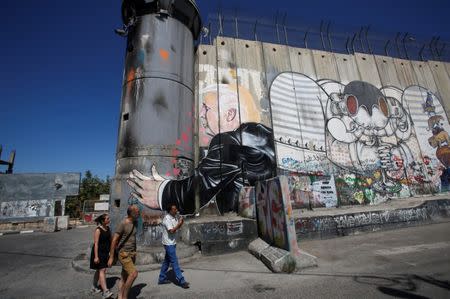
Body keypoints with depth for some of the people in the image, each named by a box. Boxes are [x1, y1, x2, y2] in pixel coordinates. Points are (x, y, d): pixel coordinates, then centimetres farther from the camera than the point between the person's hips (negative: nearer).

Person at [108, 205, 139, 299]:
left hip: (132, 253, 7)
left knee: (124, 276, 12)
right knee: (133, 273, -16)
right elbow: (114, 240, -14)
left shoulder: (134, 223, 6)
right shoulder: (122, 224, -17)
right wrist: (111, 257, -12)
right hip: (124, 253, -7)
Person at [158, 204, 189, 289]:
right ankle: (181, 281, -1)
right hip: (169, 243, -9)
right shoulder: (167, 219, -21)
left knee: (167, 261, 18)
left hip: (172, 243, 9)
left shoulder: (174, 217, 6)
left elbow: (177, 228, 14)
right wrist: (179, 223, -23)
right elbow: (172, 231, -28)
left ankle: (162, 279, 31)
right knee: (174, 262, -5)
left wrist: (181, 223, -4)